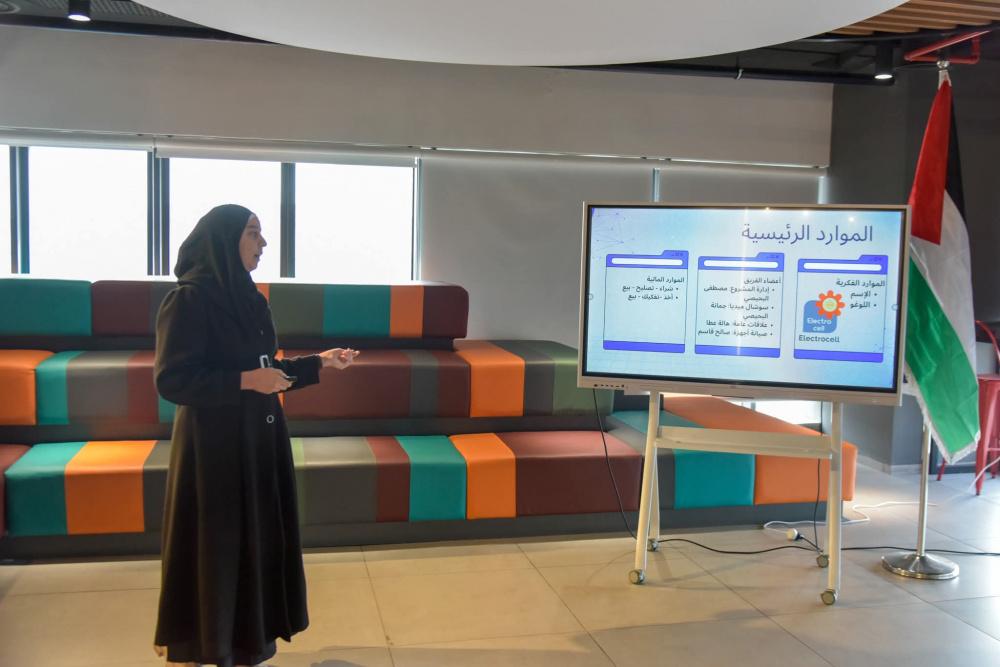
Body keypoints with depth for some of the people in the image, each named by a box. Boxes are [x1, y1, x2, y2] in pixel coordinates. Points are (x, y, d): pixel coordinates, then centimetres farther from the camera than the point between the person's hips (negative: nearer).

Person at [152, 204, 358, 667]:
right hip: (214, 445, -8)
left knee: (256, 541, 14)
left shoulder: (246, 297, 10)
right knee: (215, 549, 2)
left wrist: (320, 362, 6)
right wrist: (245, 381, -23)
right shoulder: (189, 299, -15)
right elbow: (171, 380, -19)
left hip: (257, 439, 8)